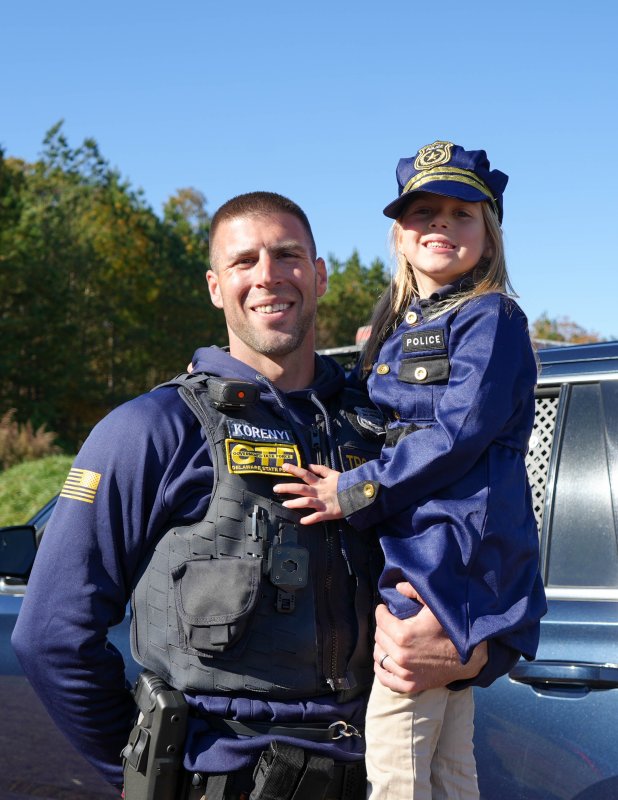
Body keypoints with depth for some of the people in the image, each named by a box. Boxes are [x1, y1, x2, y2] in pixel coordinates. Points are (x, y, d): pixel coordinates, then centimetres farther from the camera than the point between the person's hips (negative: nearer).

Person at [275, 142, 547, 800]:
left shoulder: (490, 319, -4)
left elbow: (459, 432, -17)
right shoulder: (397, 327, 20)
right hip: (408, 551, 8)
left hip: (451, 552, -8)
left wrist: (356, 493, -18)